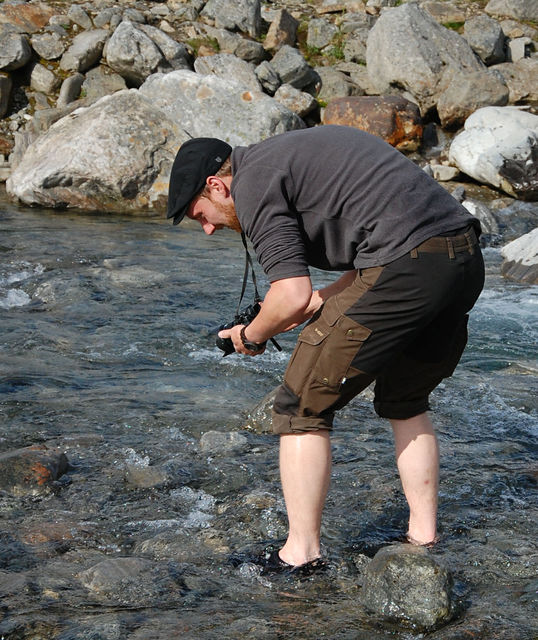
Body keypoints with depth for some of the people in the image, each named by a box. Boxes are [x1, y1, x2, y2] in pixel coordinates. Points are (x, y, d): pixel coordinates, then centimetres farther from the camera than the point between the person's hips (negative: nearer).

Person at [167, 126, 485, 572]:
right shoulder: (298, 151, 29)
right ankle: (424, 537, 29)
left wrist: (253, 335, 10)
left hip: (407, 265, -9)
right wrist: (306, 310, 25)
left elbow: (293, 295, -9)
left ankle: (301, 555, 7)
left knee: (303, 407, 3)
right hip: (467, 256, 9)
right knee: (405, 401, 28)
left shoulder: (253, 183, 1)